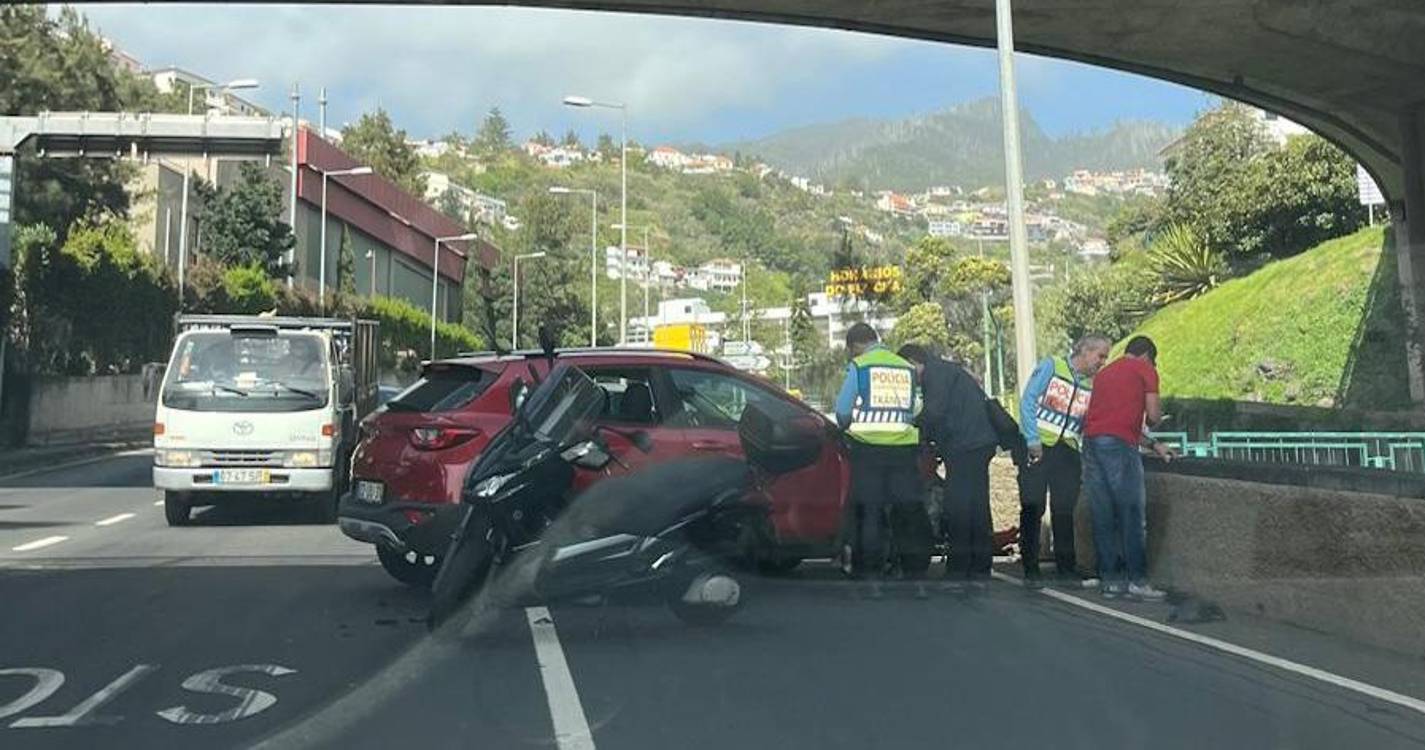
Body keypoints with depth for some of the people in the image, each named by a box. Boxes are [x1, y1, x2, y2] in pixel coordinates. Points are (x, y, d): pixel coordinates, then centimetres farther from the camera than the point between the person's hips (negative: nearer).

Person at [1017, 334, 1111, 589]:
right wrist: (1033, 441, -13)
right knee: (1032, 509, -2)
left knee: (1064, 512, 5)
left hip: (1066, 452, 4)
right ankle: (1031, 571, 4)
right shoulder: (1051, 367, -2)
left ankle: (1068, 571, 12)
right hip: (1037, 448, -4)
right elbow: (1028, 401, -7)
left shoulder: (1093, 386, 10)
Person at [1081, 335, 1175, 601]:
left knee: (1103, 519, 7)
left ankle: (1110, 580, 10)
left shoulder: (1105, 373, 27)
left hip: (1091, 441, 7)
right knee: (1132, 517, -2)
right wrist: (1153, 420, 23)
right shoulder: (1145, 370, 7)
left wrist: (1154, 446, 33)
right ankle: (1138, 581, -2)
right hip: (1119, 445, -7)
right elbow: (1153, 415, -1)